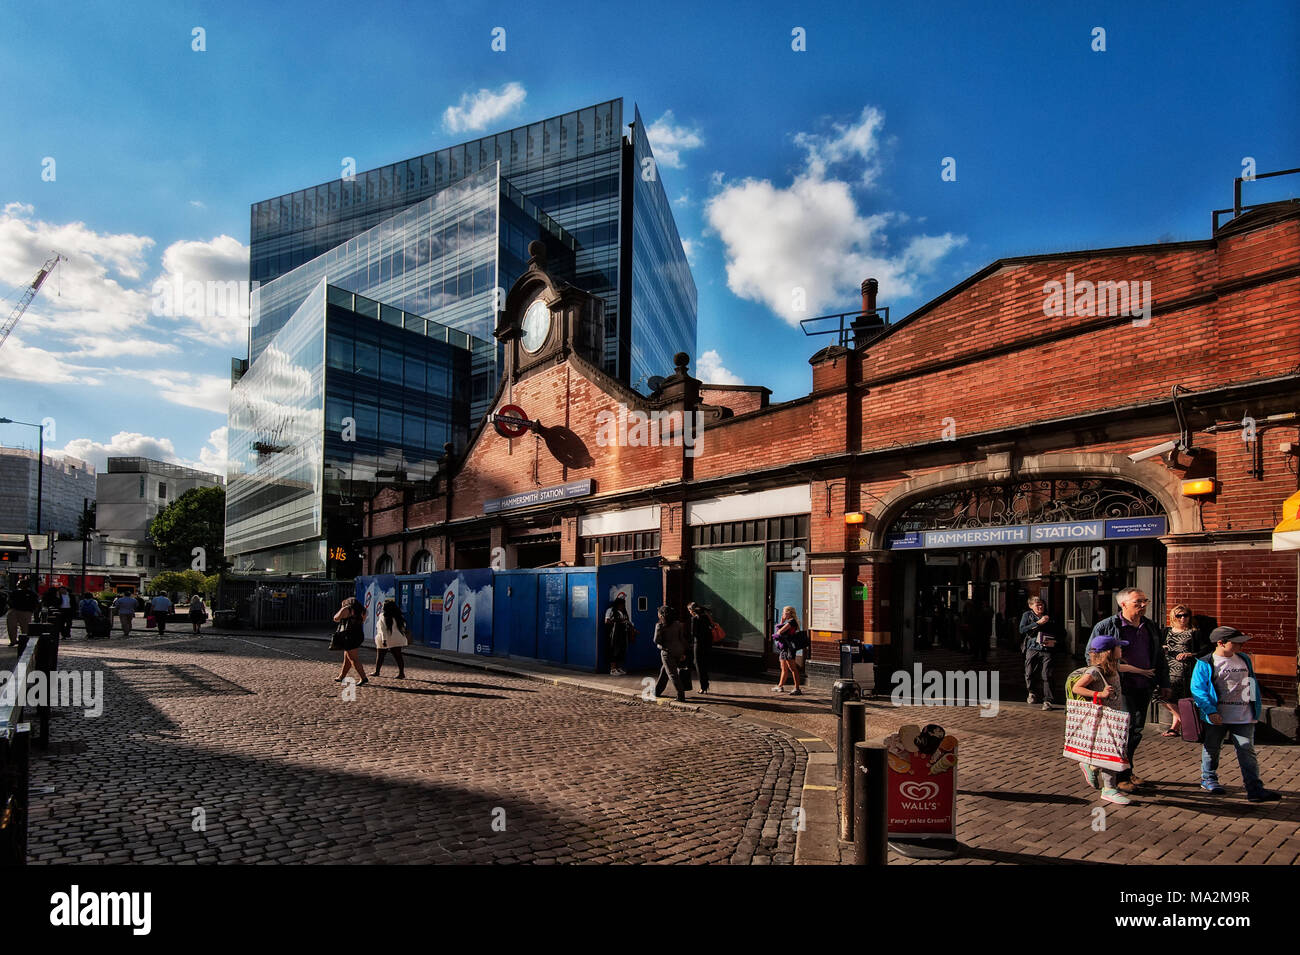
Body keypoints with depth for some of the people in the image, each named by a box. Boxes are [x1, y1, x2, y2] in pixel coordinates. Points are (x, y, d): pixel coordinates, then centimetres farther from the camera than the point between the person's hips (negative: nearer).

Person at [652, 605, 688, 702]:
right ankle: (657, 691, 32)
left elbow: (656, 641, -12)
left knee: (672, 674, -1)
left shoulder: (660, 625, -10)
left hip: (667, 651, -6)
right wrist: (683, 653, 11)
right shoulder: (677, 624, 5)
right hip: (679, 650, 6)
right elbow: (682, 638, 6)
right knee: (664, 671, 21)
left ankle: (681, 696, -6)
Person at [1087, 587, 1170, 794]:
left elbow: (1160, 657, 20)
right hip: (1122, 686, -6)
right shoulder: (1106, 626, -7)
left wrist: (1164, 683, 17)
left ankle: (1127, 770, 27)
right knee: (1128, 727, -12)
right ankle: (1120, 776, 0)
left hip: (1144, 687, 6)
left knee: (1136, 730, 12)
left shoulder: (1150, 627, 12)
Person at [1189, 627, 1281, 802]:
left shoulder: (1245, 659, 9)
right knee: (1211, 750, 12)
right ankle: (1208, 779, 27)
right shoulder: (1205, 664, -8)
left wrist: (1256, 709, 17)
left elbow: (1253, 684, 20)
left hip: (1244, 717, 3)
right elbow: (1197, 689, -12)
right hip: (1217, 718, -3)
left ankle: (1255, 789, 0)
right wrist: (1211, 711, -19)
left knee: (1247, 752, -1)